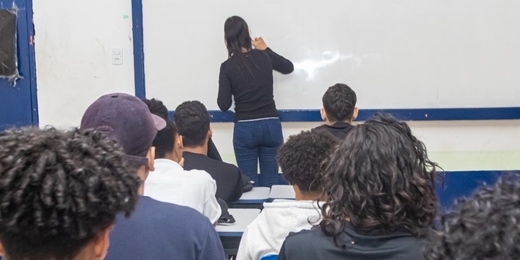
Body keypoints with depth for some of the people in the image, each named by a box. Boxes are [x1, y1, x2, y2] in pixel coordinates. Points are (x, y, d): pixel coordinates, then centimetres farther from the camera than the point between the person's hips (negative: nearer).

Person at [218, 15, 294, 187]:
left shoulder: (227, 66, -7)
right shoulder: (264, 57, 1)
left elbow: (224, 105, -6)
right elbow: (289, 67, 22)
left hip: (245, 128, -2)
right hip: (271, 125, 2)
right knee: (270, 182, 10)